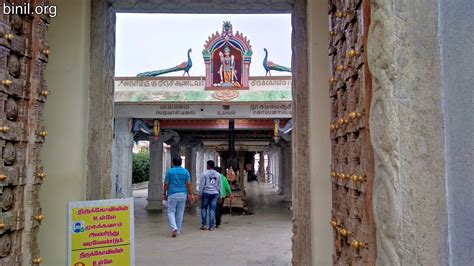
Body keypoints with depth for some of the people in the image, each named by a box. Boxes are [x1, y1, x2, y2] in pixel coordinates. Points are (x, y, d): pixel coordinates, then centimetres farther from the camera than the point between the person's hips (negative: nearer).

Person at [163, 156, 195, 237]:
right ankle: (178, 230, 20)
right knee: (180, 213, 11)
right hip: (183, 194, 2)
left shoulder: (169, 171, -2)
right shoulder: (185, 171, 1)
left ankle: (174, 228, -15)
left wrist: (164, 194, 9)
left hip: (172, 194, -2)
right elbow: (188, 184, -3)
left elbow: (166, 184, -2)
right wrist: (191, 194, 0)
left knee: (171, 212, 5)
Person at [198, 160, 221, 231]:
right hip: (215, 193, 3)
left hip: (206, 193, -3)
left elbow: (201, 184, -5)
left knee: (204, 208, 10)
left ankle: (203, 224, 7)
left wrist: (200, 193, 0)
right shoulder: (218, 174, 8)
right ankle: (211, 226, 4)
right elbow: (219, 186, 12)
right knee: (212, 210, 5)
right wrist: (219, 194, 18)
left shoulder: (205, 173, -4)